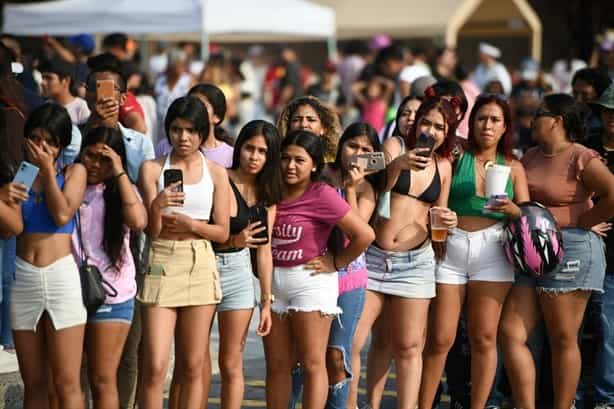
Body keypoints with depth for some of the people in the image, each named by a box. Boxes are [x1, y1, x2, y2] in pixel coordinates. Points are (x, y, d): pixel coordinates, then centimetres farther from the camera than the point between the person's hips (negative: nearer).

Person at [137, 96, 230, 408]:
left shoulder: (216, 173, 6)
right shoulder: (152, 169, 2)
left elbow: (222, 232, 5)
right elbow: (150, 230, -3)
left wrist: (189, 224, -10)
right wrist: (157, 208, -23)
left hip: (199, 265, 2)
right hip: (161, 263, -2)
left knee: (192, 367, 5)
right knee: (154, 367, -10)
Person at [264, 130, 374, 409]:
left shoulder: (322, 195, -12)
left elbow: (364, 234, -16)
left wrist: (335, 263, -9)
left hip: (310, 282, -6)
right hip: (273, 283, 6)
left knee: (312, 364, -1)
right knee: (276, 365, 9)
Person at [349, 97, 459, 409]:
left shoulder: (443, 166, 9)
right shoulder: (394, 146, -1)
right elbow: (376, 188, -17)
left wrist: (448, 221, -1)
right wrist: (398, 164, -34)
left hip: (415, 262, 3)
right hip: (373, 255, -3)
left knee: (409, 347, 5)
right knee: (350, 342, -7)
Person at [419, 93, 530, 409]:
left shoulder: (512, 167, 10)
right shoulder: (456, 156, 6)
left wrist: (512, 209, -13)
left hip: (491, 250, 1)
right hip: (451, 247, -1)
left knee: (484, 338, 0)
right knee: (440, 339, -2)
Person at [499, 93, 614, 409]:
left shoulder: (581, 159, -9)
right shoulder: (531, 157, 14)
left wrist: (578, 224, -12)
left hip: (570, 249, -8)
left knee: (563, 339, 0)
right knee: (510, 333, -1)